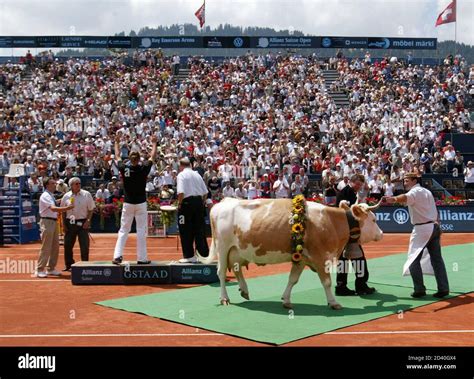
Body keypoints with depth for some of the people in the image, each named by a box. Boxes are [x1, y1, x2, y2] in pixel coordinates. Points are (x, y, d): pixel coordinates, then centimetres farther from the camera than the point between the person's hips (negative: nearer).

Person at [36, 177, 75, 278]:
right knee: (46, 248, -7)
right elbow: (53, 209, -28)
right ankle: (40, 270, -1)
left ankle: (51, 269, 20)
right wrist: (67, 208, -34)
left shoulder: (52, 196, 16)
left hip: (54, 222, 9)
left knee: (55, 247, 11)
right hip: (47, 222, -9)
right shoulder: (45, 196, -13)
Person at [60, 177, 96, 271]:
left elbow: (91, 209, 1)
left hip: (82, 223, -2)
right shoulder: (66, 196, 3)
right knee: (68, 245, 8)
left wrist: (88, 220, -8)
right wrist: (64, 224, 4)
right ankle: (69, 265, 23)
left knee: (84, 246, -3)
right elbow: (63, 211, 9)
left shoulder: (86, 194, -1)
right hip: (70, 223, 2)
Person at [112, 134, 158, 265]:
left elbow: (117, 156, 13)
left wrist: (117, 142, 27)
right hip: (141, 203, -2)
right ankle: (141, 258, 3)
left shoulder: (124, 169, -5)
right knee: (141, 231, 2)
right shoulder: (144, 169, -9)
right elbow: (152, 157, 7)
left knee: (123, 230, 7)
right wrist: (154, 143, 21)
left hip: (127, 204, 2)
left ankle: (117, 256, -1)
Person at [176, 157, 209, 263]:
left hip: (187, 202, -6)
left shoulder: (181, 175, -6)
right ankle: (204, 254, 11)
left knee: (186, 231, 4)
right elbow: (205, 192, 11)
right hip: (199, 202, 6)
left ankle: (189, 256, 7)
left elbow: (181, 192, -18)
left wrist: (179, 204, -6)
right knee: (200, 229, 10)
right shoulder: (197, 175, 12)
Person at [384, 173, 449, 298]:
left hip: (422, 229, -8)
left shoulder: (415, 192, -9)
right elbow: (435, 211, 21)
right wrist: (437, 225, 27)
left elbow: (405, 198, -34)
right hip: (434, 227, 8)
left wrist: (394, 199, -54)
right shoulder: (427, 191, 18)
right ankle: (443, 288, 9)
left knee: (413, 259, 0)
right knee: (437, 259, 9)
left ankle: (419, 289, -2)